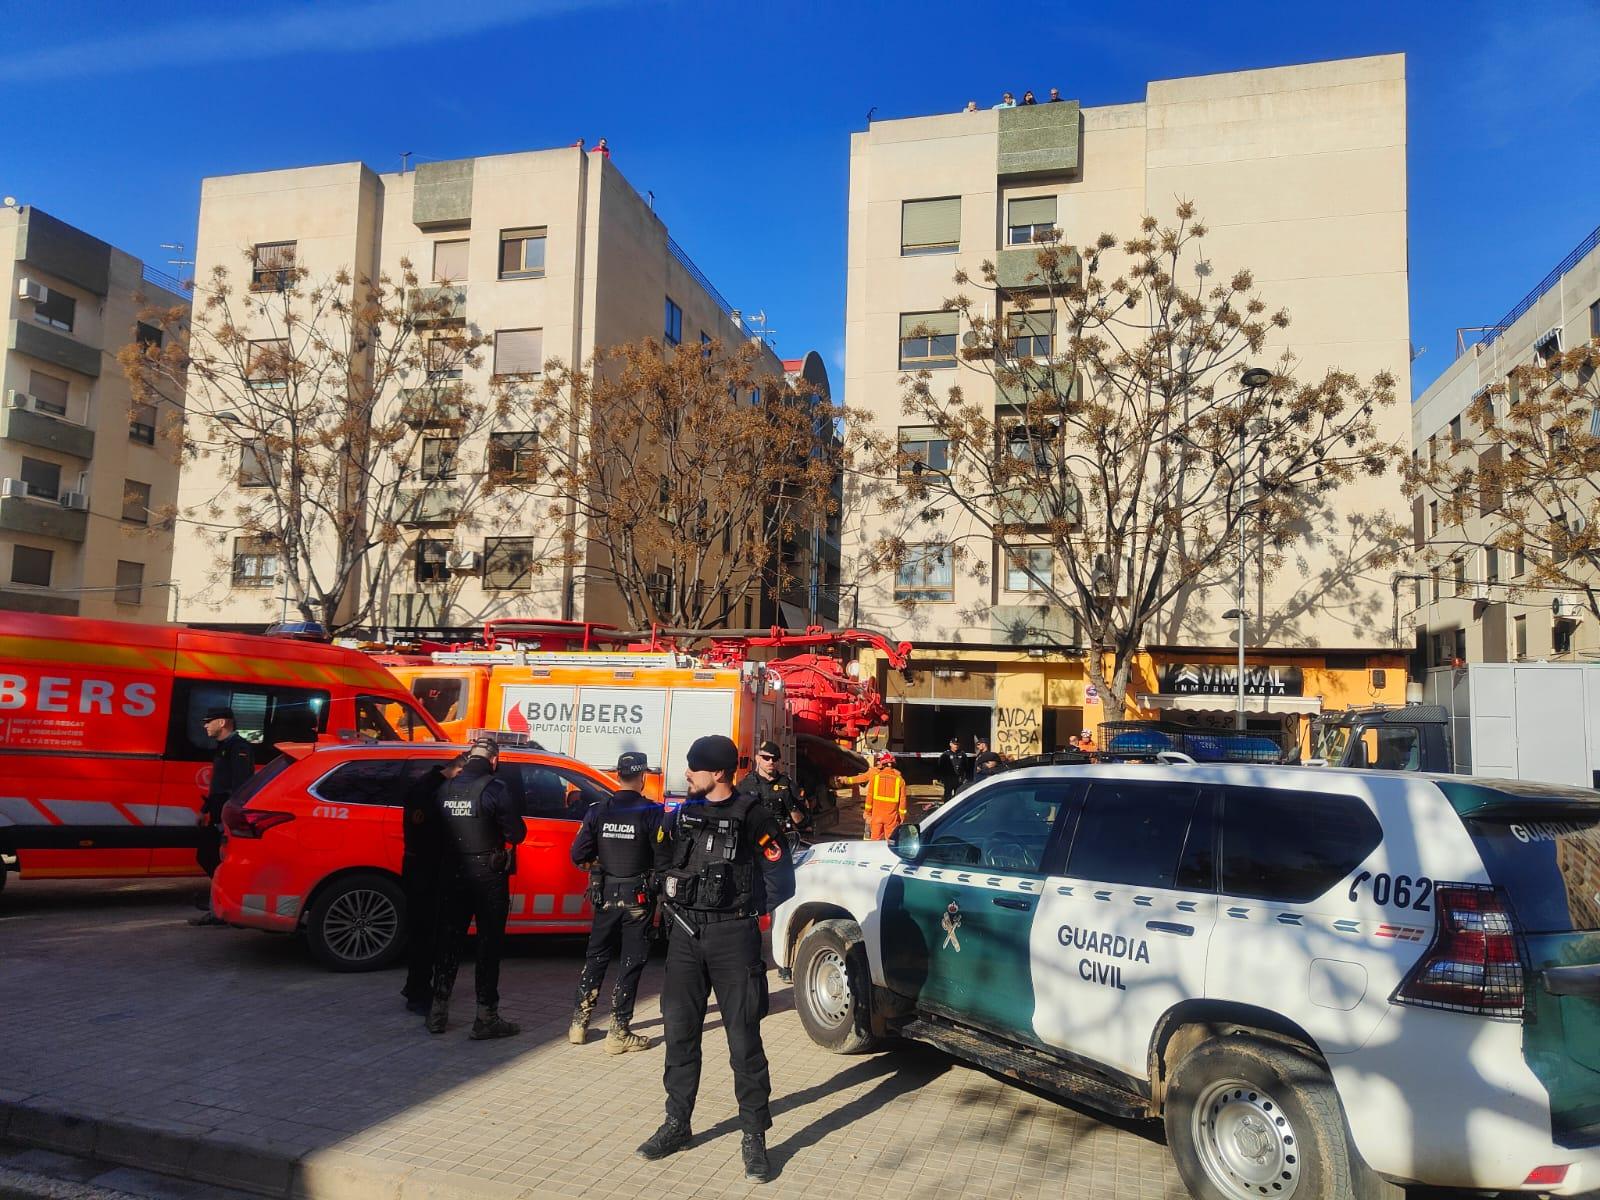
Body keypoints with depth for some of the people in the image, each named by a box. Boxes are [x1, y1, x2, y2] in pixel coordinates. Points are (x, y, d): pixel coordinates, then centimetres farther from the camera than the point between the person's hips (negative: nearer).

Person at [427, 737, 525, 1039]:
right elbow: (517, 833, -12)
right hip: (488, 878, -5)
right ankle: (486, 1018, 7)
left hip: (452, 875, 5)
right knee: (489, 946, 4)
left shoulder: (446, 789, 2)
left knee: (448, 942, 14)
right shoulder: (494, 789, -15)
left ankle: (438, 1013, 21)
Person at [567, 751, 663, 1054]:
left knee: (596, 957, 18)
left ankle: (579, 1023, 24)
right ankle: (619, 1033, 7)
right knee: (631, 962, 6)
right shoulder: (652, 812, -13)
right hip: (637, 897, -3)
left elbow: (579, 856, -4)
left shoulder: (598, 811, -4)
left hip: (605, 895, 3)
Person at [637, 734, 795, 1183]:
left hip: (733, 936, -5)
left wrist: (742, 909, 3)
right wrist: (677, 902, 8)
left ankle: (754, 1136, 9)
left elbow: (781, 880, -6)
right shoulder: (681, 814, 7)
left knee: (743, 1037, 0)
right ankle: (677, 1124, 25)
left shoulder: (751, 816, -8)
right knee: (680, 1031, 10)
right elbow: (663, 861, 20)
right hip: (685, 933, 5)